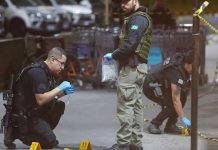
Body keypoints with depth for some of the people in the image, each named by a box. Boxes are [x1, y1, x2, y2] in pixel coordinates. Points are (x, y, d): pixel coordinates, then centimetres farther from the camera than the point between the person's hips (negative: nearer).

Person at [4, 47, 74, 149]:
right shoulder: (38, 72, -22)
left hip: (35, 111, 10)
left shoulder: (47, 72, 8)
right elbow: (40, 100, -29)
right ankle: (19, 133, 0)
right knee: (50, 142, -12)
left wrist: (64, 92, 1)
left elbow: (49, 96, 17)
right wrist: (59, 88, -22)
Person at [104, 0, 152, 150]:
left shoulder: (137, 19, -13)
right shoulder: (141, 18, 20)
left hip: (132, 66, -11)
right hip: (138, 65, 11)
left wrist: (114, 55, -10)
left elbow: (130, 44, -22)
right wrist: (118, 55, 7)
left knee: (125, 106, -9)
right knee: (136, 105, 11)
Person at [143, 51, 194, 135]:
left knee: (183, 96, -6)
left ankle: (170, 126, 0)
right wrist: (183, 118, -38)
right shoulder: (176, 72, -33)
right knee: (172, 104, -24)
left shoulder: (183, 61, -9)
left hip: (163, 86, 9)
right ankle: (154, 125, -11)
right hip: (150, 87, -9)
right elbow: (176, 99, -36)